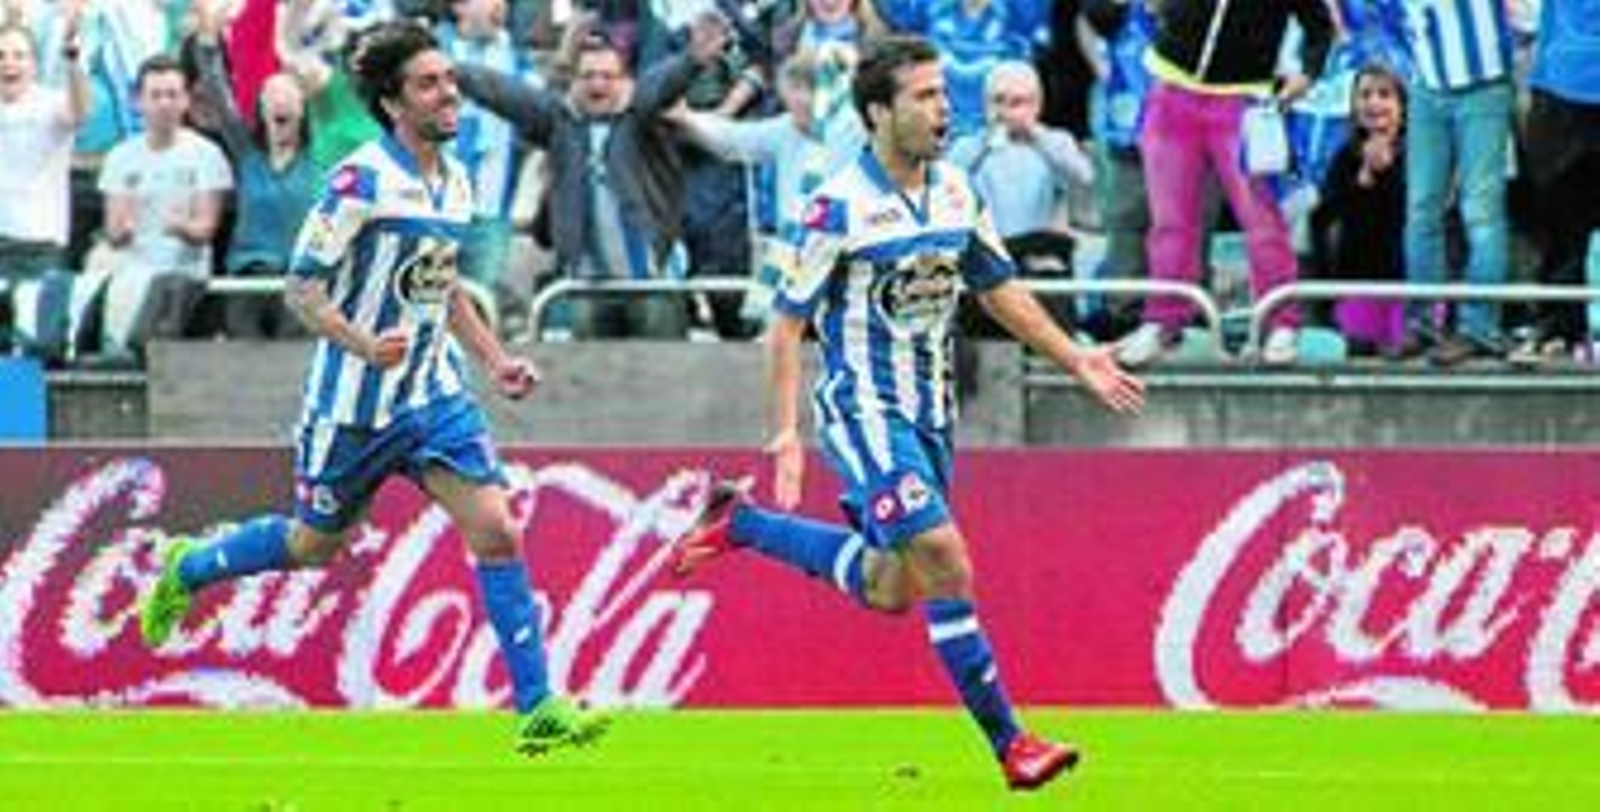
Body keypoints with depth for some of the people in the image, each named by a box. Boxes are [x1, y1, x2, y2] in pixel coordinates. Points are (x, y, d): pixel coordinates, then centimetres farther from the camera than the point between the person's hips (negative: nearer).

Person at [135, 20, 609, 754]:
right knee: (315, 544, 13)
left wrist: (495, 360, 13)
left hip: (433, 392, 5)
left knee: (495, 530, -11)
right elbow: (302, 288, -16)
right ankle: (185, 570, 42)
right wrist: (364, 345, -31)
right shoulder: (360, 181, -17)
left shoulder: (455, 181, 6)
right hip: (353, 400, -5)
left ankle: (538, 708, -9)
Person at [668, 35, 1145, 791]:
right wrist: (785, 434, -16)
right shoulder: (841, 206, -16)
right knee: (945, 563, -18)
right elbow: (788, 322, -11)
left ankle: (739, 522, 33)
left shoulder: (956, 191, 3)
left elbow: (1000, 289, 16)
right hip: (865, 409, -7)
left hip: (928, 410, 7)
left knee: (889, 589, 15)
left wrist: (1078, 361, 10)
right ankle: (1008, 742, -13)